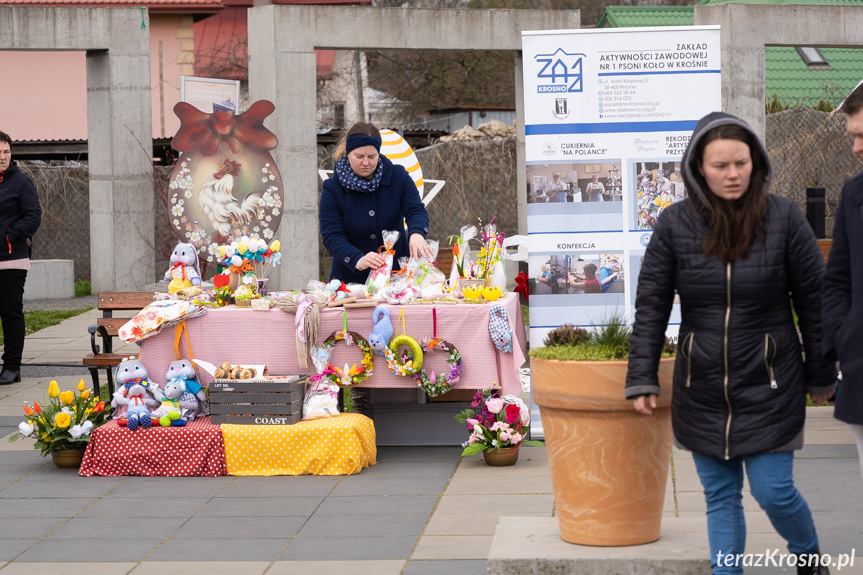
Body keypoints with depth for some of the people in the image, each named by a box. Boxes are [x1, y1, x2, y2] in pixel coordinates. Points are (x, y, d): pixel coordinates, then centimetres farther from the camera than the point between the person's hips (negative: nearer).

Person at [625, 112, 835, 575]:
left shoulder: (784, 218, -7)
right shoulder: (675, 224, -4)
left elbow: (813, 301, 1)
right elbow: (651, 305, 1)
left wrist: (820, 374, 4)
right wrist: (642, 378, -3)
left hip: (769, 387, -2)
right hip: (702, 390, 2)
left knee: (773, 489, -1)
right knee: (720, 496, 8)